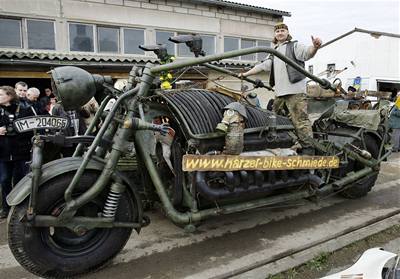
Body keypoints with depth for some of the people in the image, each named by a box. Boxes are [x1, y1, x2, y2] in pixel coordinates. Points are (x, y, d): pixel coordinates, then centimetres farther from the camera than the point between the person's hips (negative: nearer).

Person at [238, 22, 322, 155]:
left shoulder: (294, 46, 7)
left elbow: (307, 53, -11)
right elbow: (262, 66, 29)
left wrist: (315, 47, -33)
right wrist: (246, 74, 24)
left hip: (295, 91, -8)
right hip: (280, 93, 8)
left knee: (300, 120, -12)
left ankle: (308, 149, -10)